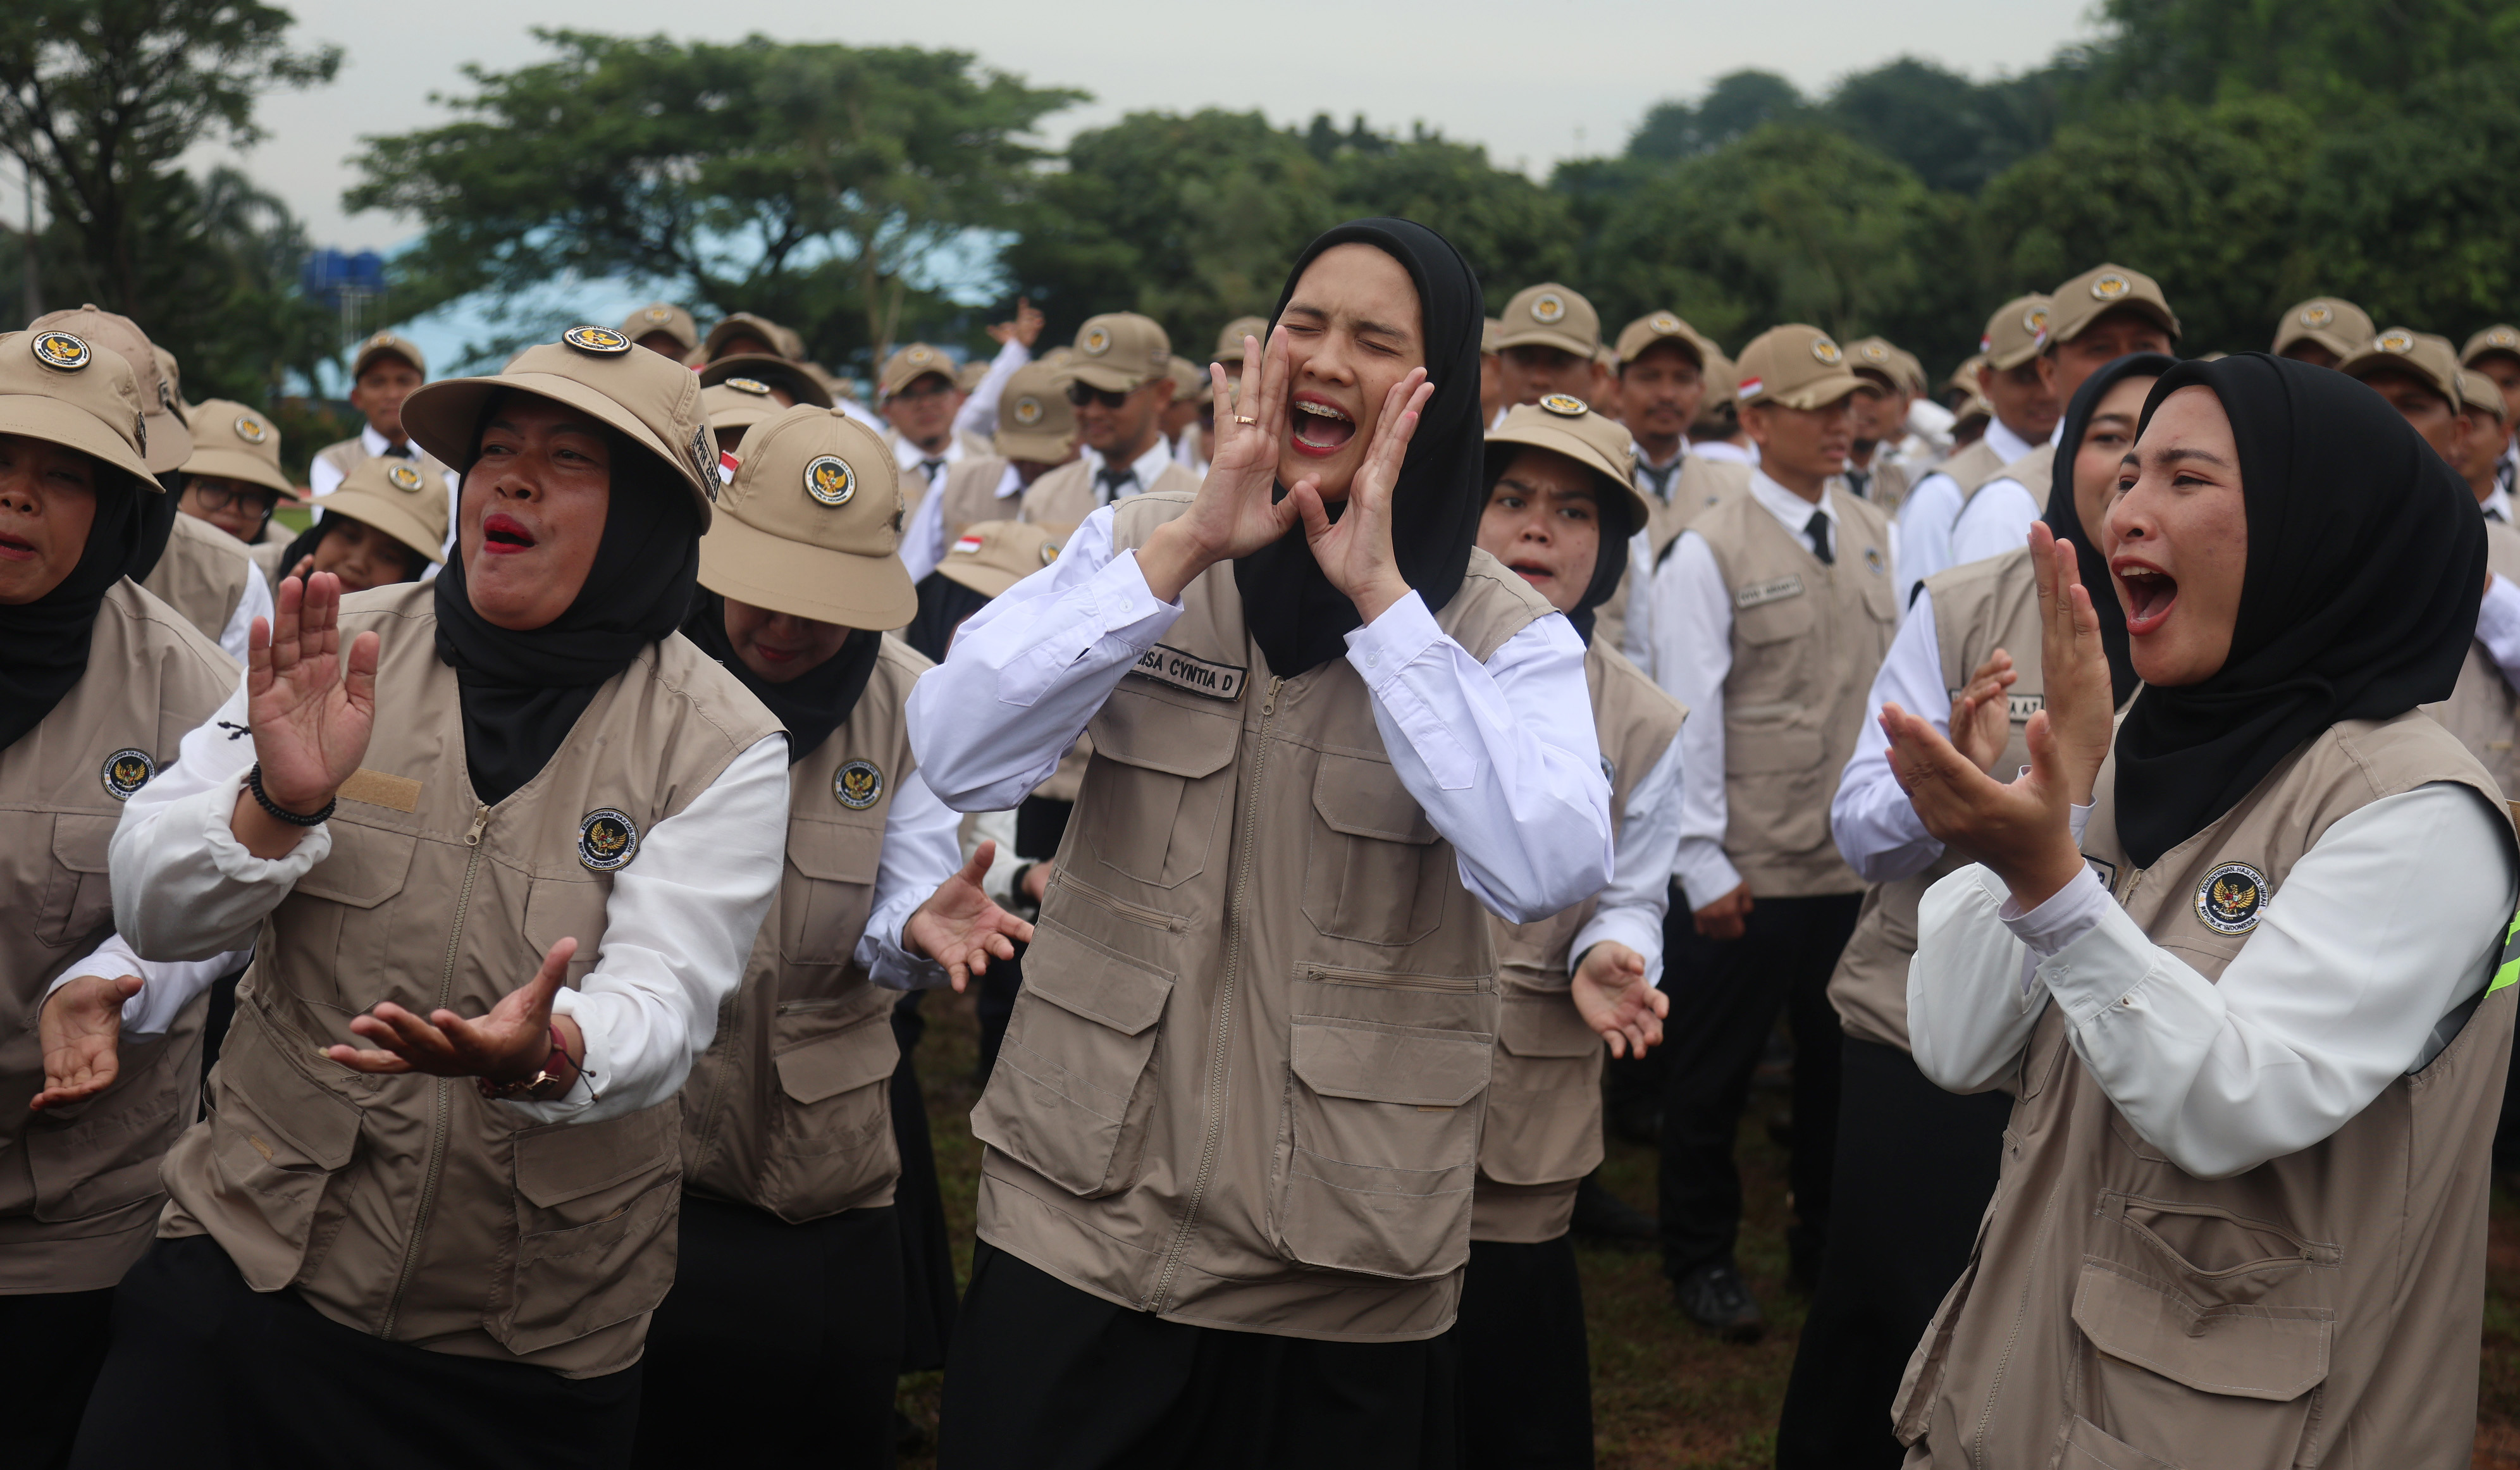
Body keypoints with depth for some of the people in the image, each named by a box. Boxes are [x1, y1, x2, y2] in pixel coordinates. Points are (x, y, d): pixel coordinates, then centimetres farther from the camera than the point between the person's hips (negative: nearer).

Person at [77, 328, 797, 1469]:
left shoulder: (721, 746, -6)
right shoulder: (337, 651, -1)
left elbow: (663, 998, -18)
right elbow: (154, 913, -5)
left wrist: (544, 1055, -41)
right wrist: (276, 806, -26)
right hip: (252, 1258, 1)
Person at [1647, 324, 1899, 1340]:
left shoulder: (1876, 538, 10)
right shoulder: (1709, 551, -7)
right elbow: (1688, 713, -8)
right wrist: (1702, 862, -11)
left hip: (1862, 862, 5)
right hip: (1754, 866, -5)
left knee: (1845, 1062, 13)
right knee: (1717, 1070, 7)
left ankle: (1832, 1247, 29)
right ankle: (1701, 1259, 22)